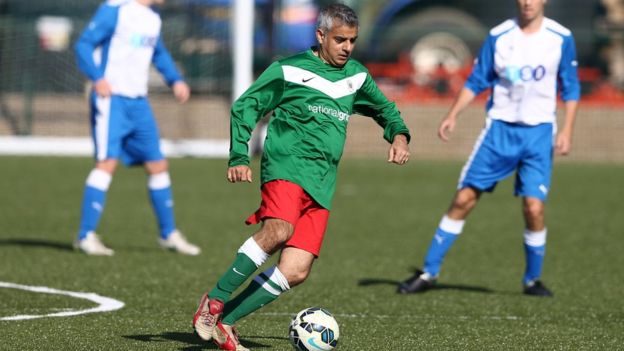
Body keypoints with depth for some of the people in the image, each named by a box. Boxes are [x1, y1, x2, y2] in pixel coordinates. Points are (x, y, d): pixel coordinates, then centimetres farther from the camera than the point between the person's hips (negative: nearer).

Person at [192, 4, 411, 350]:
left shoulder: (356, 76, 19)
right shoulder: (288, 70, 3)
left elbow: (384, 109, 34)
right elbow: (245, 106, 4)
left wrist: (399, 135, 13)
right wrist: (239, 158, -6)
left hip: (322, 184, 6)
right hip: (287, 165, -6)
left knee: (295, 272, -7)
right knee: (279, 230, -35)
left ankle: (223, 322, 4)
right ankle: (213, 301, -26)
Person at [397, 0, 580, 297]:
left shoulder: (561, 38, -1)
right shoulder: (498, 36, 1)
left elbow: (570, 88, 5)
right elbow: (476, 81, 6)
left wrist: (567, 130, -5)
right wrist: (453, 115, -6)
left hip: (538, 131, -1)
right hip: (500, 128, 1)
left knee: (534, 207, -12)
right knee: (464, 199, -2)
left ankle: (532, 280, 9)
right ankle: (429, 272, 6)